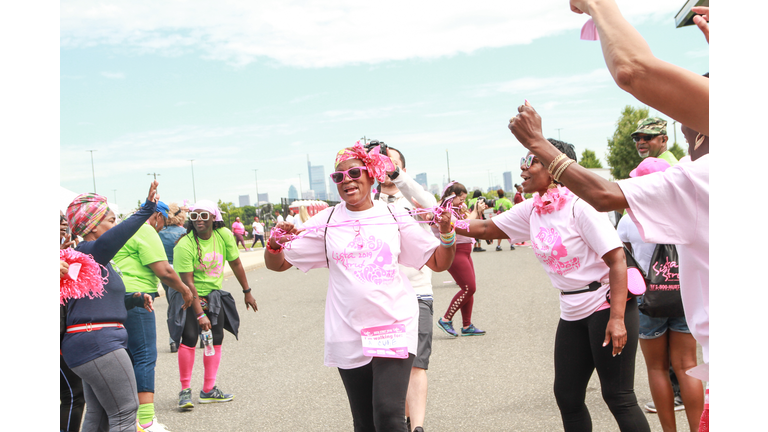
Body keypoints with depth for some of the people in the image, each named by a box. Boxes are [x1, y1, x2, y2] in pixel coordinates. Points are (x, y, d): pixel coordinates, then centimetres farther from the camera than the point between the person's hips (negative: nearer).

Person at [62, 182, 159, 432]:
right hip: (98, 344, -11)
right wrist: (146, 211, -41)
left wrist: (135, 300, 7)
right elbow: (108, 242, -36)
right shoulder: (87, 252, -12)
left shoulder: (99, 259, 20)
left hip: (91, 344, 11)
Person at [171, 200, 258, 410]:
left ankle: (208, 390, 15)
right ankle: (185, 390, -4)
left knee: (216, 339, 4)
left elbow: (235, 264, 3)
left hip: (214, 294, 5)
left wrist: (247, 292, 8)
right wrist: (200, 314, -25)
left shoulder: (224, 235, -10)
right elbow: (188, 282, -23)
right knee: (189, 338, -17)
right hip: (189, 296, -5)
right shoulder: (185, 245, -23)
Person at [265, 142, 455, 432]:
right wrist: (275, 244, -13)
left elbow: (438, 263, 9)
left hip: (394, 328, -2)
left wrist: (446, 234, -10)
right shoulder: (326, 222, 5)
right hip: (349, 335, 2)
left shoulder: (393, 217, 4)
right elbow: (277, 264, 8)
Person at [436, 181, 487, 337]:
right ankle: (446, 320, 0)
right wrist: (475, 211, -13)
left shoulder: (459, 209, 16)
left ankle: (467, 326, 14)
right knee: (468, 288, -10)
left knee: (469, 289, 8)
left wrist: (478, 211, 4)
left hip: (464, 252, 10)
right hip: (455, 253, -10)